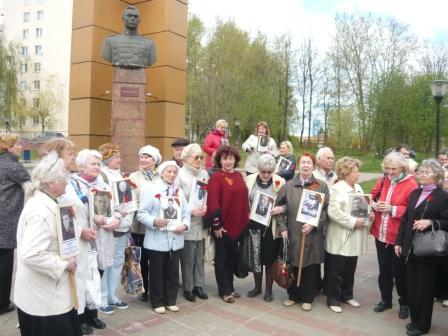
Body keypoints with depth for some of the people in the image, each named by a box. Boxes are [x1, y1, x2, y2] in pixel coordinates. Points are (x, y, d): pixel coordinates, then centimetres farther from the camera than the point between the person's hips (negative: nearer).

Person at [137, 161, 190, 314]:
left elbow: (186, 213, 9)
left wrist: (185, 225, -10)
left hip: (175, 239, 5)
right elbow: (141, 213, -9)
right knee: (157, 272, 7)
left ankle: (170, 301, 27)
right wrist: (154, 221, -25)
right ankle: (157, 302, 22)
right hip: (157, 240, -4)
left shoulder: (179, 191, 12)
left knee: (173, 272, 12)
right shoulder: (150, 189, -4)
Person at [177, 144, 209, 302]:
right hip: (187, 223, -5)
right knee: (187, 258, 5)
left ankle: (199, 285, 26)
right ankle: (188, 288, 20)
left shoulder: (204, 174, 6)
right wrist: (191, 210, -19)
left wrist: (206, 207, -9)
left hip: (201, 222, 5)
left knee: (200, 256, 14)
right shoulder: (180, 174, -9)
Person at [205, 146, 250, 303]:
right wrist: (216, 225, -17)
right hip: (222, 225, -6)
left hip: (238, 224, 7)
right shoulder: (216, 178, -12)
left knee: (231, 257, 18)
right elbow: (213, 203, -16)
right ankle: (224, 290, 20)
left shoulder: (239, 176, 9)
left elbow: (244, 199, 13)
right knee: (222, 258, 8)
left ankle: (230, 287, 31)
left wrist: (246, 220, 10)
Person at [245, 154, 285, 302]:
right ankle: (257, 286, 32)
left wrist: (281, 208, -24)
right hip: (254, 225, 2)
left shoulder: (280, 182, -5)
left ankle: (269, 289, 25)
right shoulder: (249, 180, 1)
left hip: (271, 227, -2)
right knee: (256, 257, 13)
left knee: (270, 258, 7)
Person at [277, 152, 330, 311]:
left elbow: (326, 210, -2)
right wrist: (283, 227, -1)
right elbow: (278, 206, 7)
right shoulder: (289, 186, 6)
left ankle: (307, 298, 22)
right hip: (293, 234, 2)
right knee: (293, 264, 9)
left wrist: (313, 224, -13)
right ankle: (294, 295, 27)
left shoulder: (322, 186, 1)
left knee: (310, 265, 5)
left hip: (313, 235, -1)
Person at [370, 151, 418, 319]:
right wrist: (374, 205, -6)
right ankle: (386, 300, 32)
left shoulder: (411, 185, -11)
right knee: (384, 269, 16)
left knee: (399, 271, 8)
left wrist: (392, 209, -22)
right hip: (381, 234, 5)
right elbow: (372, 197, 15)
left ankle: (404, 303, 28)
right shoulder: (382, 181, 4)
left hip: (398, 236, -5)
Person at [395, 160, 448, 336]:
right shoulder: (414, 193, 11)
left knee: (425, 289, 7)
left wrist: (430, 222, -25)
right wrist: (399, 242, 10)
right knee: (411, 287, 13)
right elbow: (405, 219, 12)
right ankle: (415, 319, 30)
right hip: (411, 248, 6)